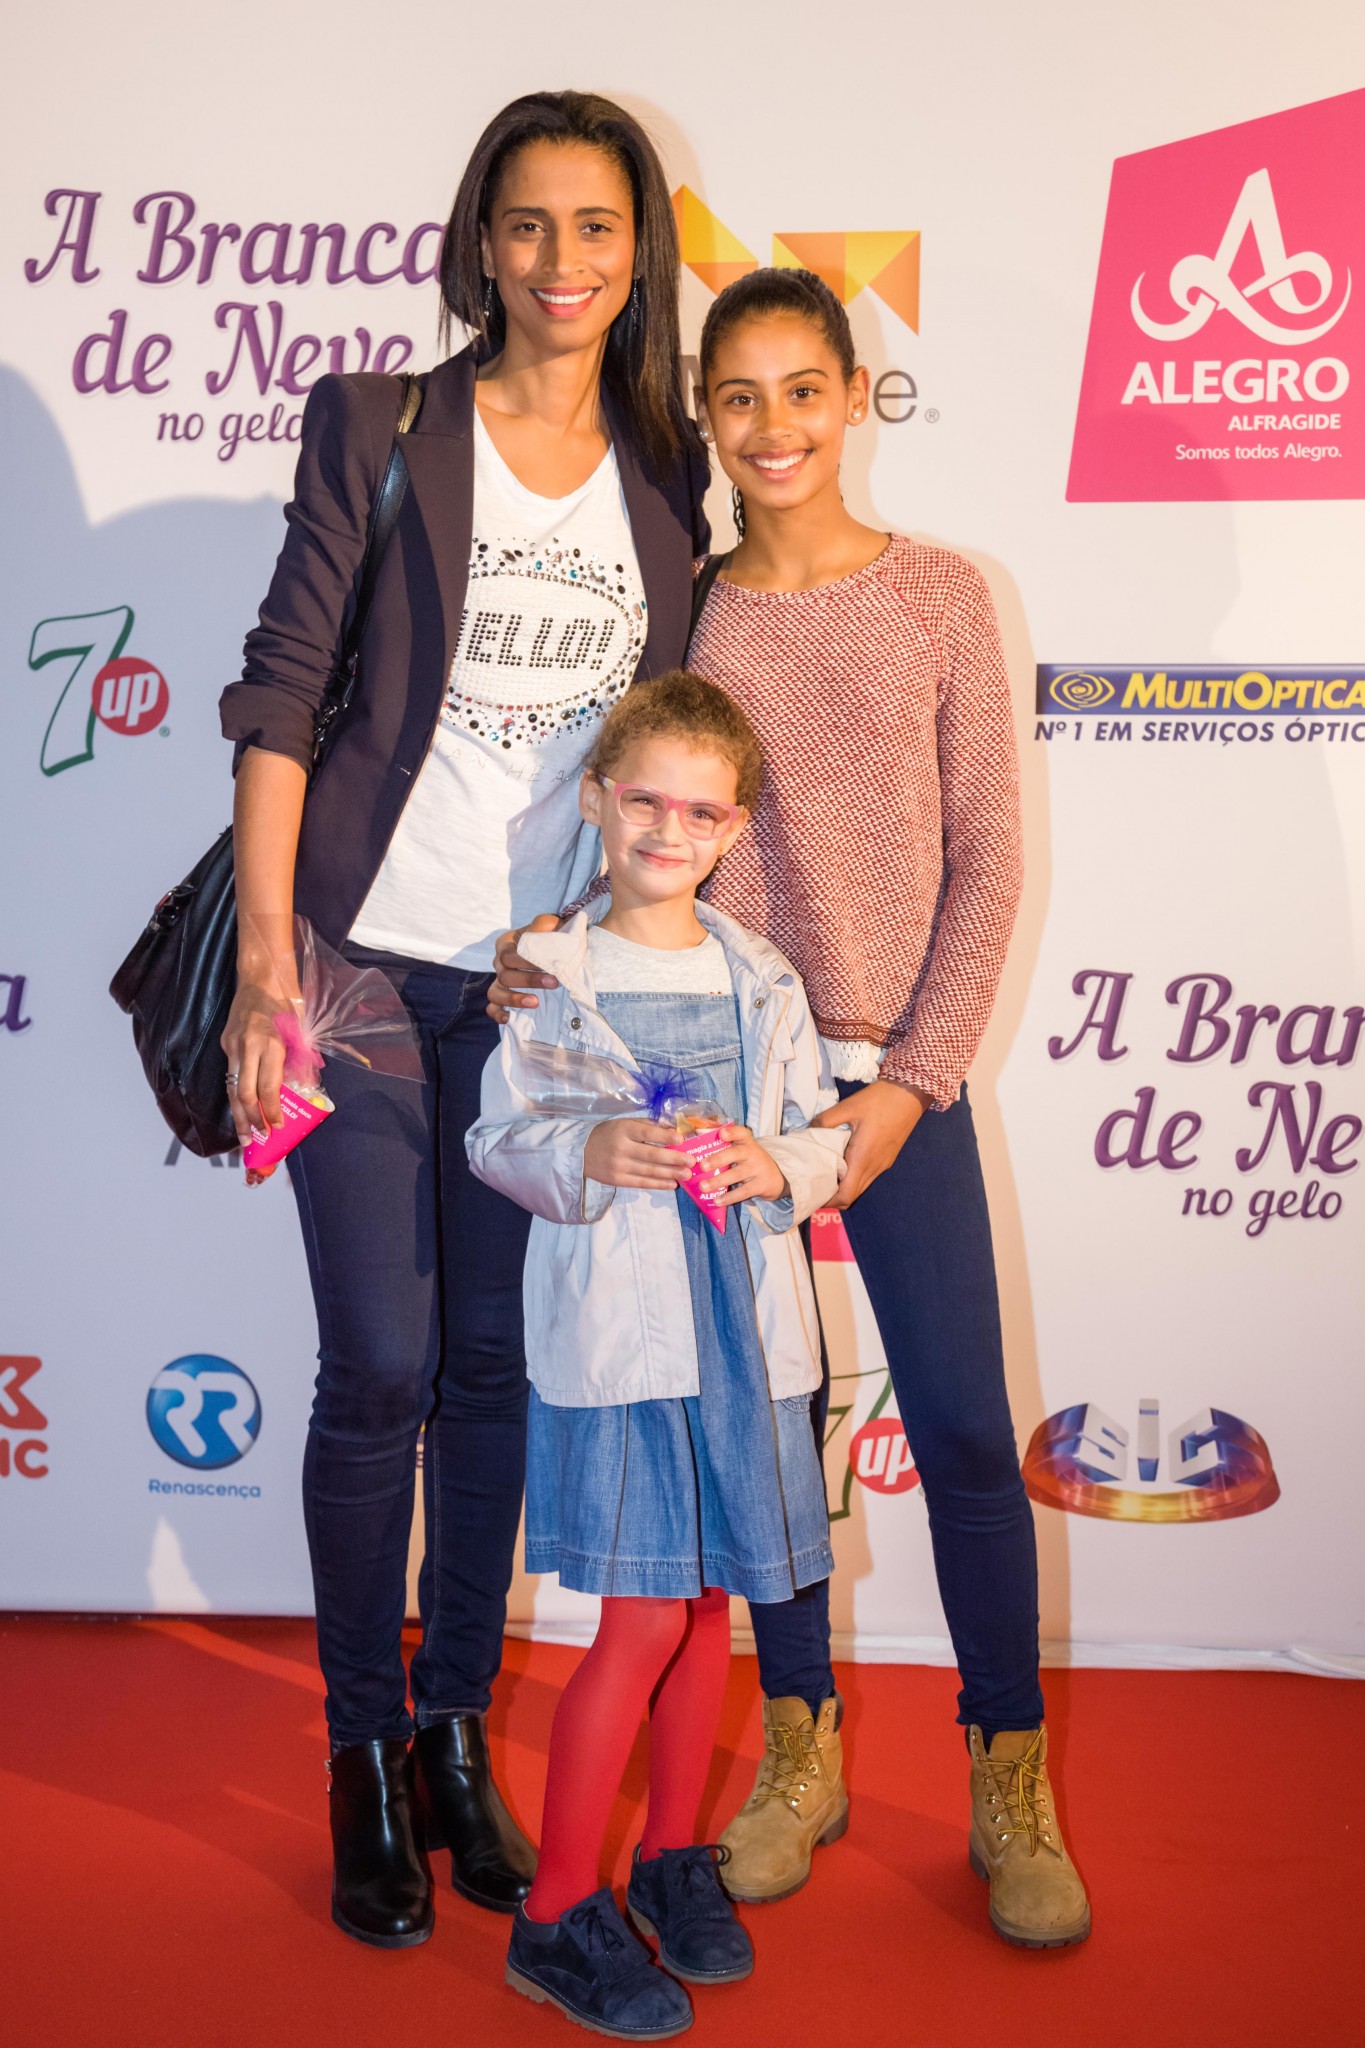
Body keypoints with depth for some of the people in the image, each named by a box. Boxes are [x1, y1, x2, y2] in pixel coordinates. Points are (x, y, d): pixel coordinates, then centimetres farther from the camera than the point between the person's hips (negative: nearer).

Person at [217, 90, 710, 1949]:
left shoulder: (666, 471, 9)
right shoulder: (382, 428, 0)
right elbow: (281, 690, -5)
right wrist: (268, 953, -12)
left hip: (551, 979, 3)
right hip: (371, 959, -3)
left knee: (500, 1366, 10)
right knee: (380, 1372, 1)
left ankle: (458, 1735, 27)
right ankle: (365, 1757, 21)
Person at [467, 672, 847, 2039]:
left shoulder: (765, 980, 9)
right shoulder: (550, 974, -1)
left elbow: (823, 1131, 10)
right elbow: (497, 1138, -3)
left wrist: (778, 1165, -11)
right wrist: (590, 1156, -22)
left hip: (743, 1329, 4)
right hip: (612, 1328, -4)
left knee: (709, 1605, 13)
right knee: (642, 1621, -5)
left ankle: (672, 1857, 33)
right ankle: (557, 1915, 11)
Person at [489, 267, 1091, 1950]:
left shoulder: (937, 598, 1)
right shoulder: (682, 612, 5)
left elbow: (987, 863, -1)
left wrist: (911, 1079, -8)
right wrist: (551, 934, -13)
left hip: (897, 1074, -1)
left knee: (963, 1431, 1)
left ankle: (1010, 1779, 20)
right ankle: (798, 1745, 28)